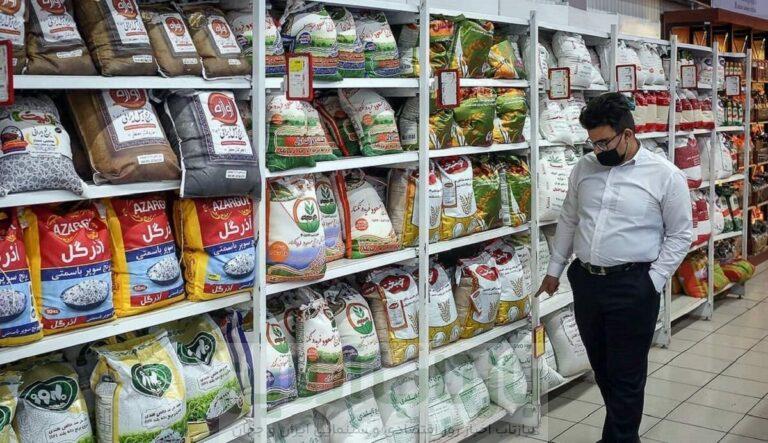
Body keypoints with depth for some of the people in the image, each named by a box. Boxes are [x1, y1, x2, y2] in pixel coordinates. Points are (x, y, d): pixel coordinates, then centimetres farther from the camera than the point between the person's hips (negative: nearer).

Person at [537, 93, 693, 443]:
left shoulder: (665, 175, -8)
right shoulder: (584, 168, 6)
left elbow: (680, 235, -2)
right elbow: (568, 221, 15)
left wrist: (653, 283, -8)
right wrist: (554, 270, 17)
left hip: (633, 287, -5)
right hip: (585, 281, 5)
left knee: (626, 375, 4)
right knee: (601, 368, 18)